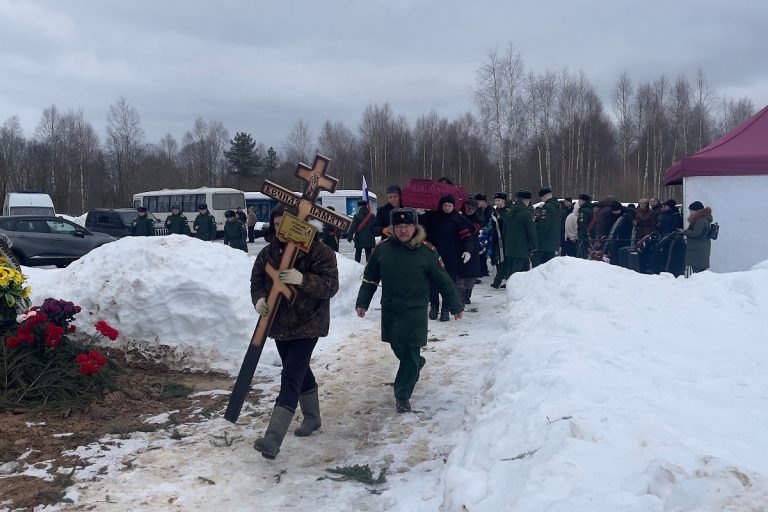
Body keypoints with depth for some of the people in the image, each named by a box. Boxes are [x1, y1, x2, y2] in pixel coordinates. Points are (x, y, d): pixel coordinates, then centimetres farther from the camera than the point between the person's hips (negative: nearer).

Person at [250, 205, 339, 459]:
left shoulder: (319, 251, -13)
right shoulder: (268, 252, 4)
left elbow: (331, 286, -19)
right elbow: (257, 280, 7)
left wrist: (303, 280, -35)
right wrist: (259, 298, -16)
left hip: (307, 324, -6)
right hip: (280, 323, 6)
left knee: (291, 377, -14)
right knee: (300, 371, 21)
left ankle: (273, 438, -20)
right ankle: (312, 417, 42)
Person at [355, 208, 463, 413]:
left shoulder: (427, 252, -8)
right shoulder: (382, 249, -2)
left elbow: (444, 281, 0)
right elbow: (369, 279, 7)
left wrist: (456, 306, 6)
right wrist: (362, 303, 4)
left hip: (415, 311, -3)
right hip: (390, 311, 3)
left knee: (411, 354, -5)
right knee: (398, 348, 17)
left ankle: (402, 395, 6)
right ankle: (416, 365, 48)